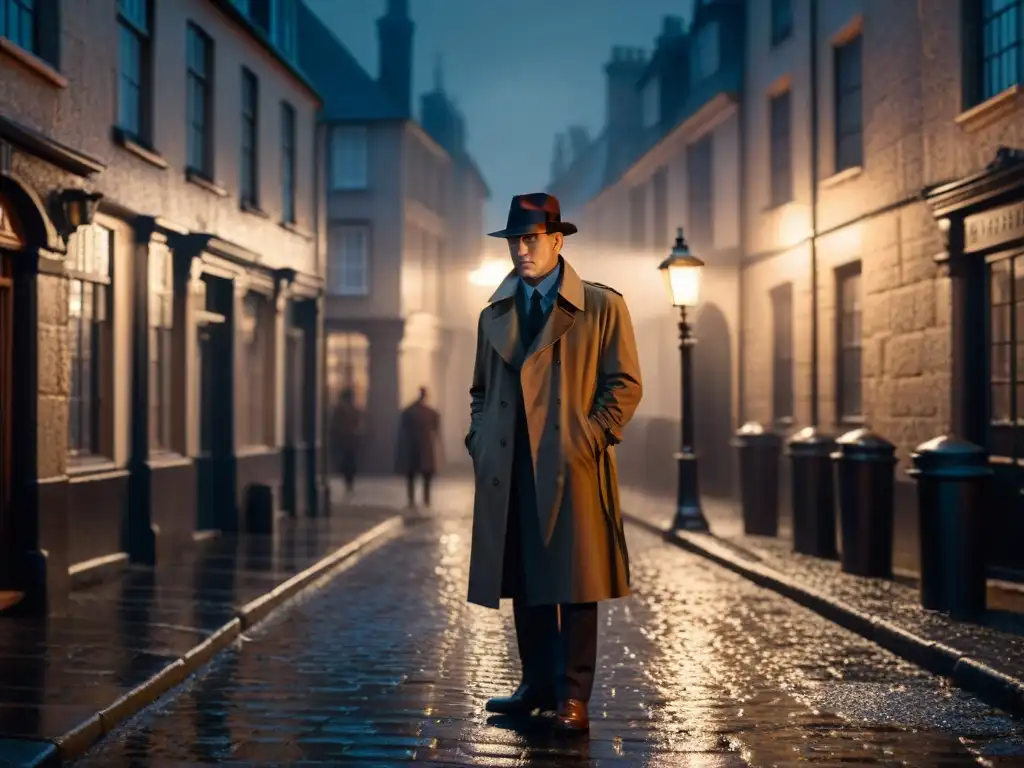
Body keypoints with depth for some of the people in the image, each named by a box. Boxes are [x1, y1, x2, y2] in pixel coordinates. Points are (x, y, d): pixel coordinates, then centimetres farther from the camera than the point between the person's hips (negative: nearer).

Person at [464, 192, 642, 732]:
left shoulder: (602, 307, 1)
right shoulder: (495, 314, 16)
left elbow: (625, 384, -2)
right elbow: (481, 390, 23)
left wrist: (590, 438, -11)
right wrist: (479, 441, 8)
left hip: (571, 467, -5)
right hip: (509, 471, 5)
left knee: (575, 583, -1)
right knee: (524, 583, 9)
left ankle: (573, 696, 5)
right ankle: (538, 685, 19)